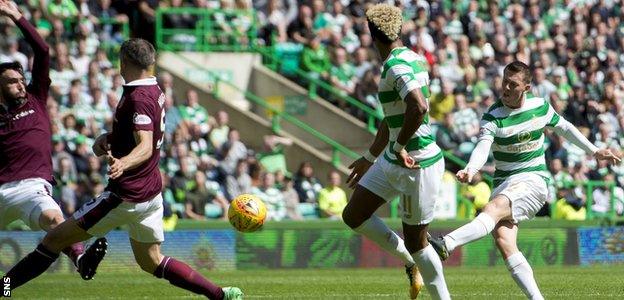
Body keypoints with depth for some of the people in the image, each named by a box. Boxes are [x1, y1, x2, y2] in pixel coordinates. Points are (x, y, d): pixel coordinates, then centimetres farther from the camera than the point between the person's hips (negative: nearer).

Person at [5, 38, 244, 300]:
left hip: (127, 196, -9)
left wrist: (123, 164, -50)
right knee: (152, 262, 19)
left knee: (54, 240, -5)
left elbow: (146, 146, -31)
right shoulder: (155, 91, 10)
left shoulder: (138, 98, -19)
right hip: (152, 192, 9)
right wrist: (107, 137, 7)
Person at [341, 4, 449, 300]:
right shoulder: (413, 59, 11)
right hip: (392, 160, 10)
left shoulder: (397, 65, -20)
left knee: (414, 242, 1)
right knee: (353, 216, 13)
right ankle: (410, 263, 26)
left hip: (417, 164, -10)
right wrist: (369, 158, 31)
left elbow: (418, 107, -38)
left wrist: (399, 147, -24)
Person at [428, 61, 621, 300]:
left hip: (533, 180, -2)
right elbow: (483, 146, -22)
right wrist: (470, 170, -44)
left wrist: (594, 151, 27)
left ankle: (445, 245, -49)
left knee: (494, 208, -31)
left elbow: (564, 128, 20)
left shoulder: (540, 106, 1)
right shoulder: (492, 117, -6)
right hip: (503, 183, 2)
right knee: (503, 239, -19)